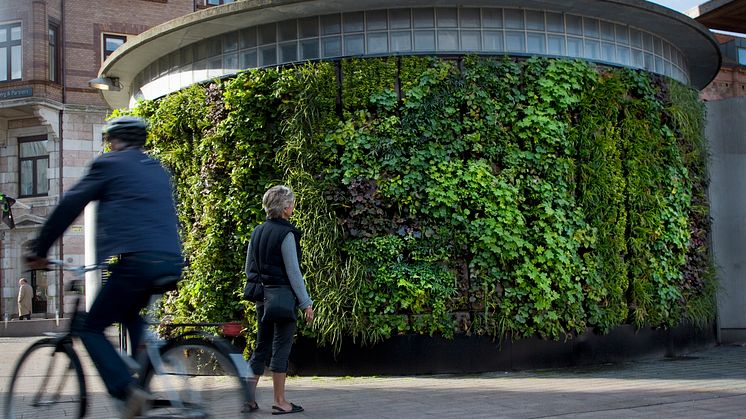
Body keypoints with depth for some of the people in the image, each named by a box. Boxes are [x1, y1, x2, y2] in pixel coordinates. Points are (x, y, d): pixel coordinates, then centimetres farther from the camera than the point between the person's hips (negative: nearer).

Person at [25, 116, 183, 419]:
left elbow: (68, 207, 6)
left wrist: (39, 251, 14)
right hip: (171, 262, 7)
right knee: (130, 313, 32)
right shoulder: (159, 171, 25)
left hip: (137, 260, -7)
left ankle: (128, 391, -15)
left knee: (90, 329, 4)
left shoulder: (109, 165, 5)